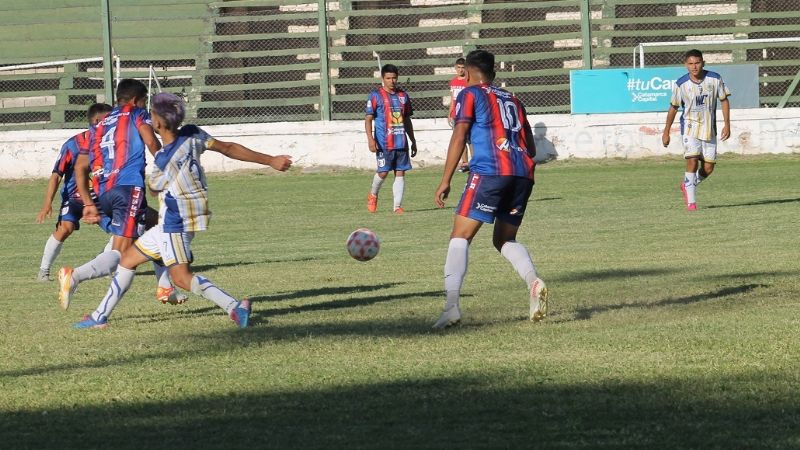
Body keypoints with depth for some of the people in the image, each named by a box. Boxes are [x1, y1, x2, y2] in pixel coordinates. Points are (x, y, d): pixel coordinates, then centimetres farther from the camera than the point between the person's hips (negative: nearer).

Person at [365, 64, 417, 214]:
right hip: (383, 143, -4)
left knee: (400, 173, 0)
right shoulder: (376, 95, -1)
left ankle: (397, 206, 3)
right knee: (383, 172, -5)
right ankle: (373, 195, 23)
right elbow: (368, 119, -4)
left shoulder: (403, 95, 13)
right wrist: (370, 139, -16)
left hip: (401, 143, 4)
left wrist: (413, 142, 18)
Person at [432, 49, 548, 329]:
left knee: (460, 236, -3)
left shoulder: (470, 95, 9)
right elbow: (530, 148, 24)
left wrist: (445, 181, -4)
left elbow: (459, 136, -3)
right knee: (505, 239, 19)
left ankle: (451, 306, -19)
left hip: (489, 172, -6)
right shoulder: (512, 99, 26)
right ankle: (534, 282, -10)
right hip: (523, 174, 6)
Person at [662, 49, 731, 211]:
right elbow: (673, 107, 5)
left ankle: (687, 186, 31)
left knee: (708, 168, 2)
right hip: (690, 127, -2)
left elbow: (724, 100, 4)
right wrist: (666, 132, 9)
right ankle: (691, 201, -11)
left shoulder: (715, 79, -6)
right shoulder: (681, 84, -7)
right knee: (692, 161, -19)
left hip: (709, 129, 2)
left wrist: (727, 124, -4)